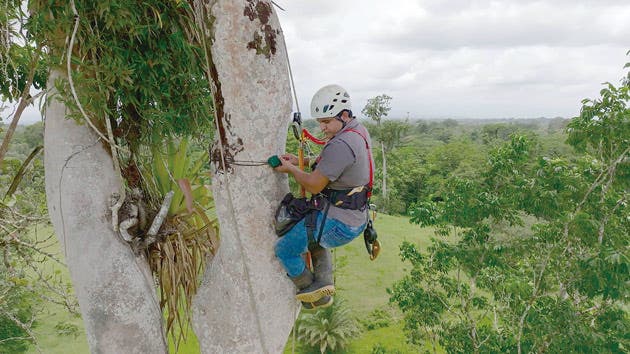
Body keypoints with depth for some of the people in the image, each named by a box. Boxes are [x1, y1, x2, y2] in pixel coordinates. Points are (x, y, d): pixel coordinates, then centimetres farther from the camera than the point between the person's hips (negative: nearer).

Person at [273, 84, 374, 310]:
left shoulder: (341, 145, -27)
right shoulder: (359, 131, 4)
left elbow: (313, 186, -21)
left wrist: (291, 169, -3)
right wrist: (300, 162, 8)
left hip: (337, 223, -10)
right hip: (356, 218, 10)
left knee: (284, 249, 9)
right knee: (314, 236, 38)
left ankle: (313, 292, 26)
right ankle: (324, 282, 27)